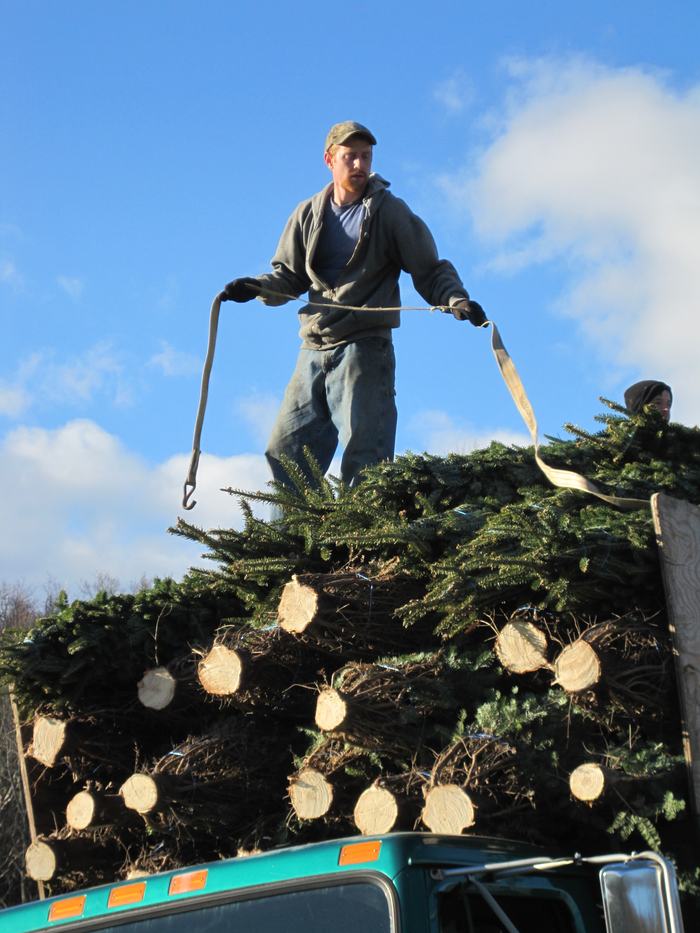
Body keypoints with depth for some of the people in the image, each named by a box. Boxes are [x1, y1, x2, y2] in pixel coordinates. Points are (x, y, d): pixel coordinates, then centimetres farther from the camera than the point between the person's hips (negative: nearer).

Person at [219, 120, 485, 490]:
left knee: (363, 455, -9)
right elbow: (290, 277, 18)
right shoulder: (309, 214, 13)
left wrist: (457, 300, -17)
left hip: (364, 346, -5)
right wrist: (256, 287, -2)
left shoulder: (389, 211, 2)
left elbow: (430, 271, 2)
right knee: (285, 451, 5)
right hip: (313, 351, 5)